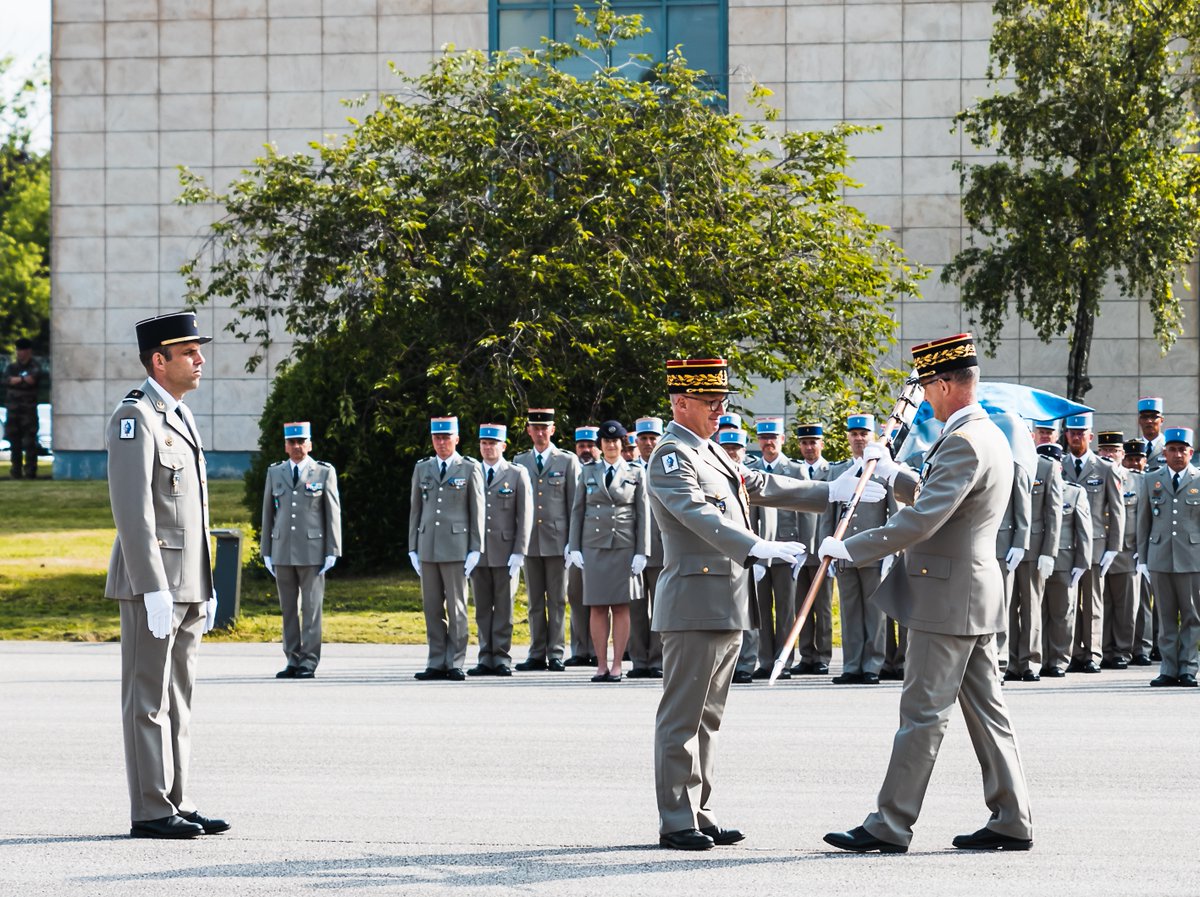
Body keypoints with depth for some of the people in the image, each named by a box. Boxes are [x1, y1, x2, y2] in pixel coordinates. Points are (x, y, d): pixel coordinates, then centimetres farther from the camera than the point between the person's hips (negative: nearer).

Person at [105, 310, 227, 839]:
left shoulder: (182, 418, 18)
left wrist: (207, 587, 19)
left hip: (186, 586, 9)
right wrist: (154, 589, -23)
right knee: (149, 700, -5)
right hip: (151, 583, -9)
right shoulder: (134, 418, -11)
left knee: (177, 698, 10)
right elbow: (132, 510, -19)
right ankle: (150, 812, -3)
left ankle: (175, 803, 14)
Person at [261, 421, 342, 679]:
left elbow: (333, 514, 2)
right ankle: (292, 660, 9)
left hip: (312, 551, -3)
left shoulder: (325, 473, 4)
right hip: (282, 551, 3)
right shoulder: (274, 473, 12)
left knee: (311, 608, -4)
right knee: (289, 609, 5)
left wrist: (332, 551, -4)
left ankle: (309, 662, -2)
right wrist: (266, 552, 9)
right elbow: (268, 513, 13)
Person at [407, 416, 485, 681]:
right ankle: (436, 664, 8)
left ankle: (455, 664, 2)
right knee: (432, 609, 4)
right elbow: (415, 510, 14)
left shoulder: (470, 469, 3)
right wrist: (413, 548, 9)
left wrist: (475, 550, -5)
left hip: (456, 547, -4)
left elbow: (477, 512, 1)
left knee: (457, 608, -2)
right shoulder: (422, 469, 13)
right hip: (428, 547, 4)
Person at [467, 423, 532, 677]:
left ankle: (502, 658, 3)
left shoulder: (517, 475, 4)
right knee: (482, 609, 4)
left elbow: (525, 517, 0)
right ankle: (486, 658, 7)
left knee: (504, 608, -1)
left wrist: (519, 552, -8)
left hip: (506, 552, -2)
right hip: (477, 552, 3)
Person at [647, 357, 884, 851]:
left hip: (726, 606, 10)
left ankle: (700, 815, 16)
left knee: (707, 715, 11)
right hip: (695, 602, -10)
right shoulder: (671, 456, -12)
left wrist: (833, 492, 18)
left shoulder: (712, 453, 19)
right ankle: (676, 823, -3)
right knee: (682, 715, -5)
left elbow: (764, 486, 23)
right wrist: (758, 548, -38)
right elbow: (699, 516, -26)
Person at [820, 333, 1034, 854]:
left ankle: (890, 826, -2)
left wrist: (849, 549, -20)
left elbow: (920, 521, -25)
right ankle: (1011, 821, 13)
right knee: (985, 709, 11)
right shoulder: (989, 437, 14)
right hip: (976, 596, 10)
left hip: (947, 597, -10)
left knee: (923, 712, -6)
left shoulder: (964, 444, -19)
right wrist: (894, 475, 33)